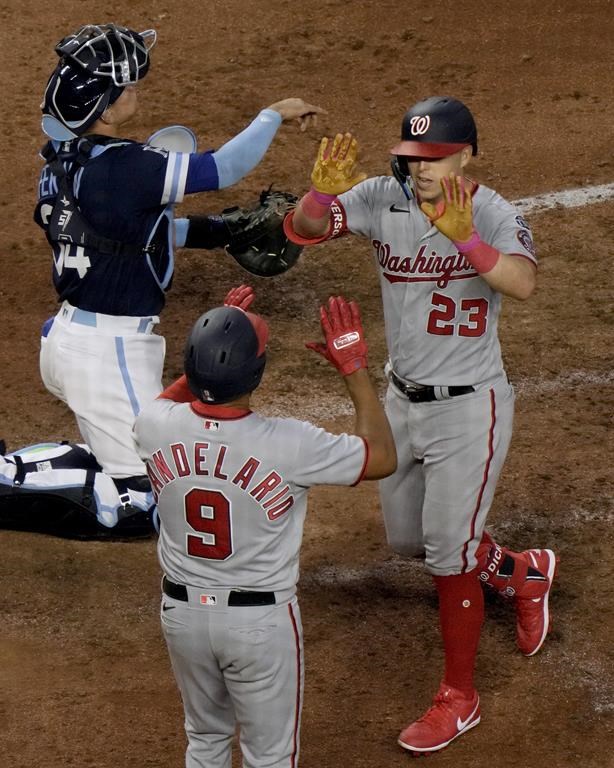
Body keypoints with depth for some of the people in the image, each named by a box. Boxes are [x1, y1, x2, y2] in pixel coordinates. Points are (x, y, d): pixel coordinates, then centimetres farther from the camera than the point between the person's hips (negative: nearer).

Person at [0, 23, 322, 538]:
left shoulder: (63, 156, 3)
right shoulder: (121, 167, -23)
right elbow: (222, 169, -19)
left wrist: (202, 232, 14)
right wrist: (275, 114, -4)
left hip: (68, 335, 9)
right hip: (110, 353, -9)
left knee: (116, 463, 26)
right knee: (140, 500, 0)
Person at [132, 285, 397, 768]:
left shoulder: (154, 427, -16)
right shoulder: (288, 445, -27)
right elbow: (383, 457, -10)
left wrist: (216, 337, 12)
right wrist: (354, 367, -6)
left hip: (182, 610, 4)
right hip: (261, 620, -4)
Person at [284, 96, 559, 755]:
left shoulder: (492, 214, -20)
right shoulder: (383, 199, -6)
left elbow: (523, 284, -39)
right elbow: (302, 229, -14)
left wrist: (465, 237, -54)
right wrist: (324, 189, -34)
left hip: (468, 409, -6)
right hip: (403, 401, 7)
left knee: (448, 555, -1)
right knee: (407, 539, 21)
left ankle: (459, 696, 18)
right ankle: (523, 573, 46)